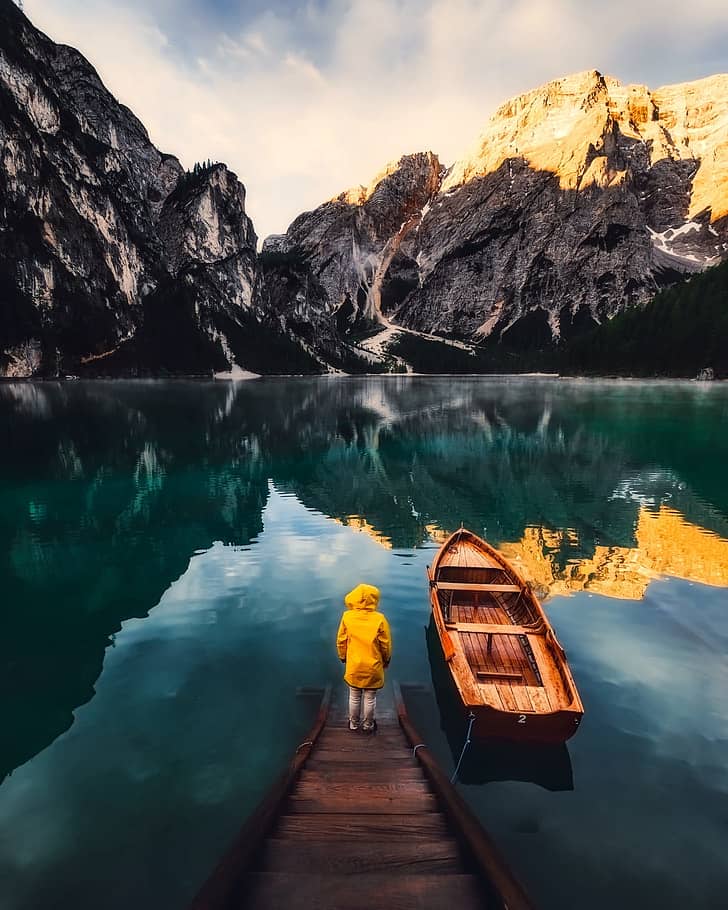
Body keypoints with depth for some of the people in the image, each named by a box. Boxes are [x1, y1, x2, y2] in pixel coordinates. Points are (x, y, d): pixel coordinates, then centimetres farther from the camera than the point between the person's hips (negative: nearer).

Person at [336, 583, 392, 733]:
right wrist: (386, 660, 9)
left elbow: (341, 641, -3)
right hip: (373, 667, -1)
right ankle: (368, 725, 32)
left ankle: (354, 724, 36)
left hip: (354, 666, 1)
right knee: (370, 698, 17)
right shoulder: (379, 619, -18)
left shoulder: (347, 616, -13)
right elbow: (386, 644, -9)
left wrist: (342, 657, 13)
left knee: (354, 697, 19)